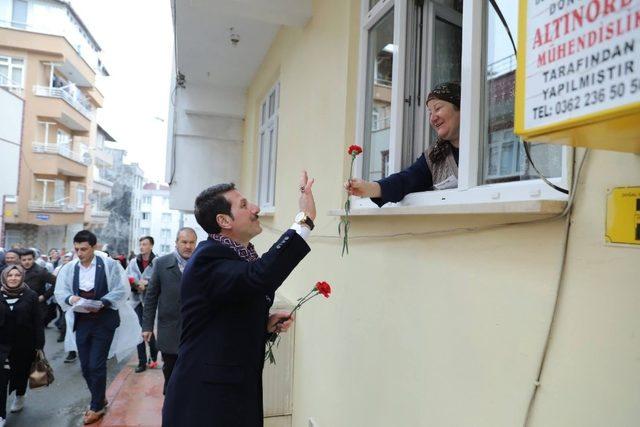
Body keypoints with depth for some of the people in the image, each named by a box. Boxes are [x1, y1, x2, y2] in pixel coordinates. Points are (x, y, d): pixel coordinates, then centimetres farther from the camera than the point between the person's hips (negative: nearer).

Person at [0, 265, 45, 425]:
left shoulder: (31, 296, -9)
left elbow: (38, 322, -7)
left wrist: (39, 345, -8)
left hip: (24, 344, -1)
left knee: (21, 372, 17)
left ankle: (20, 396, 45)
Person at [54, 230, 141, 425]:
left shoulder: (109, 265, -10)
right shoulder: (69, 268, 1)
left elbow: (122, 290, -11)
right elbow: (60, 292, 4)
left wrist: (101, 303, -23)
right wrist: (70, 298, -18)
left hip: (104, 321, -4)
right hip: (81, 321, 5)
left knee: (96, 365, -1)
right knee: (85, 366, 12)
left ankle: (97, 407, 18)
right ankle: (99, 399, 34)